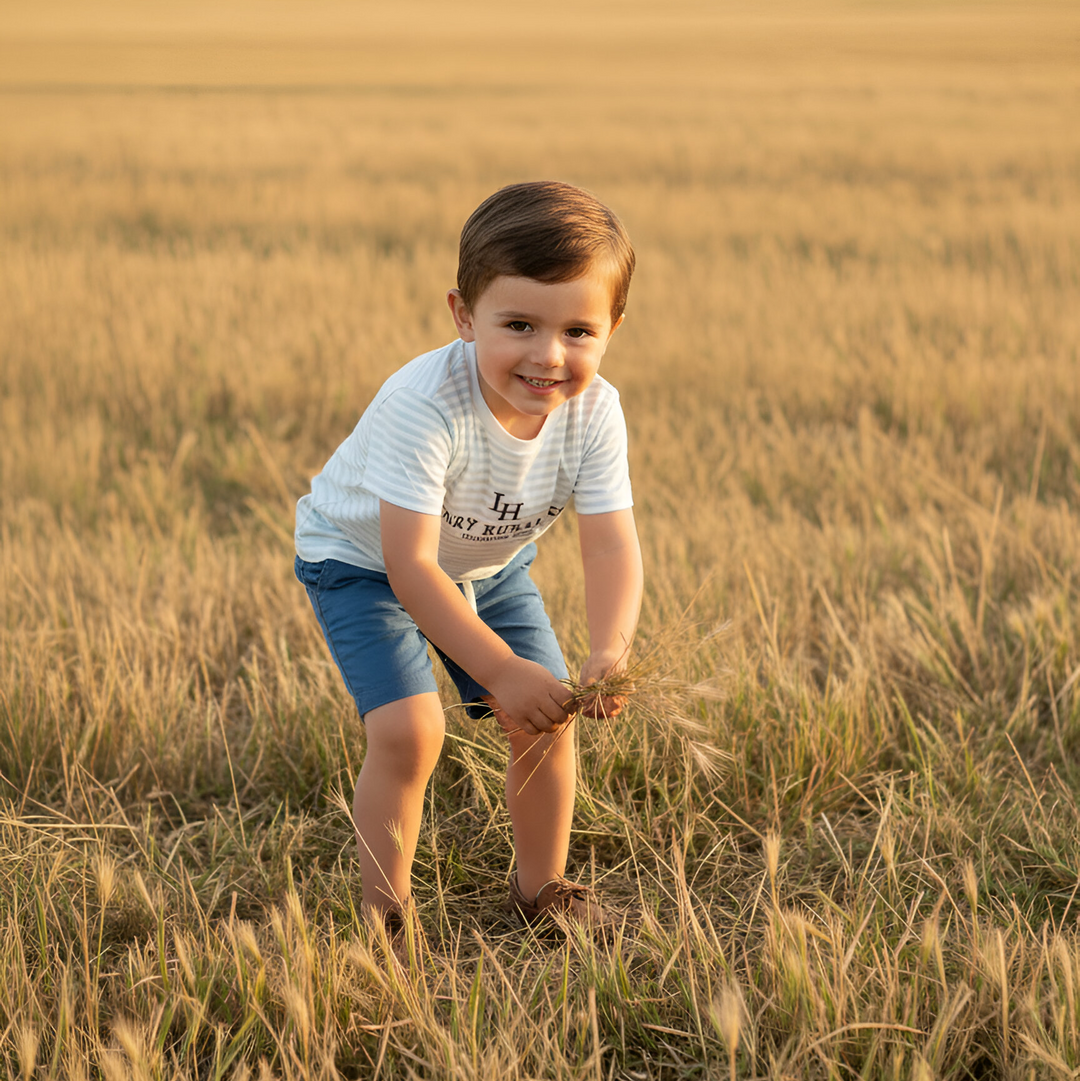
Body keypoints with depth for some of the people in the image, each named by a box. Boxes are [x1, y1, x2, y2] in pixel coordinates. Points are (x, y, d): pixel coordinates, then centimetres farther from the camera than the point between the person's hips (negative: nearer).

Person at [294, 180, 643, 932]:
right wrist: (502, 670, -43)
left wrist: (610, 653, -47)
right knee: (409, 730, -20)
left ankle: (540, 887, 26)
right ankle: (383, 912, 0)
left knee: (547, 720, 1)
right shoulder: (425, 405, -40)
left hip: (489, 563, 5)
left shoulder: (593, 412, -25)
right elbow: (409, 565, -39)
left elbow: (611, 545, -28)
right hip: (364, 559, -5)